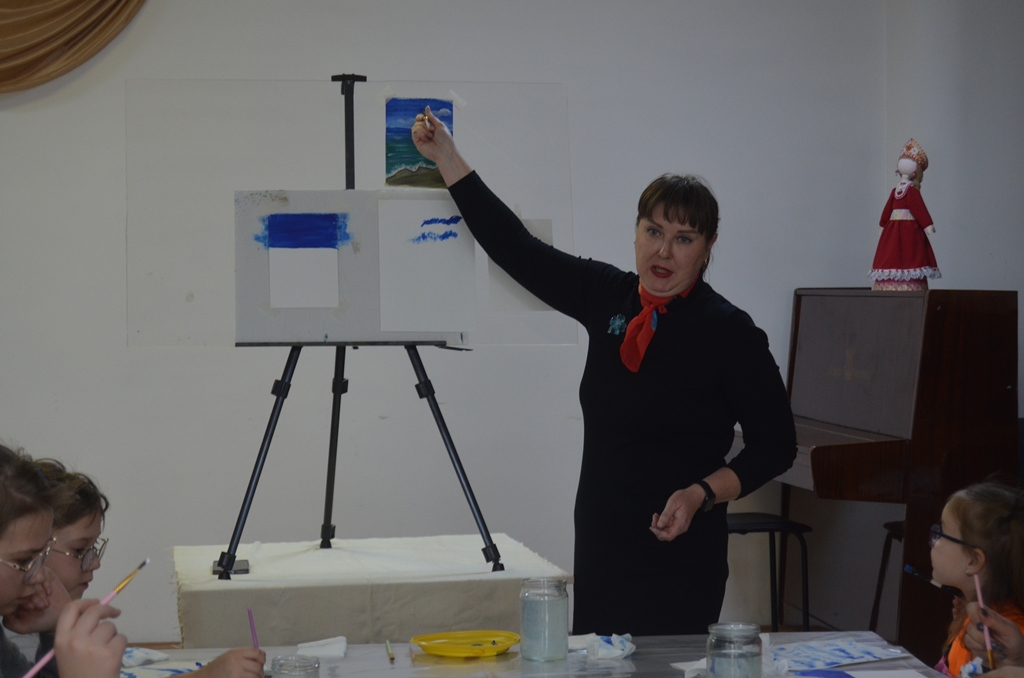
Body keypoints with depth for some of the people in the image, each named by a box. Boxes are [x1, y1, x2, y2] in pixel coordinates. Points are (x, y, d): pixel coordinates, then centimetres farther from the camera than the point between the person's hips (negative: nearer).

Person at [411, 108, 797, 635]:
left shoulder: (729, 332, -9)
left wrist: (701, 495, -18)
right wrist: (447, 158, 9)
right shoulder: (608, 298, 6)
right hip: (599, 549, 6)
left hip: (679, 557, -5)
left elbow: (775, 446, -5)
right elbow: (518, 250, 10)